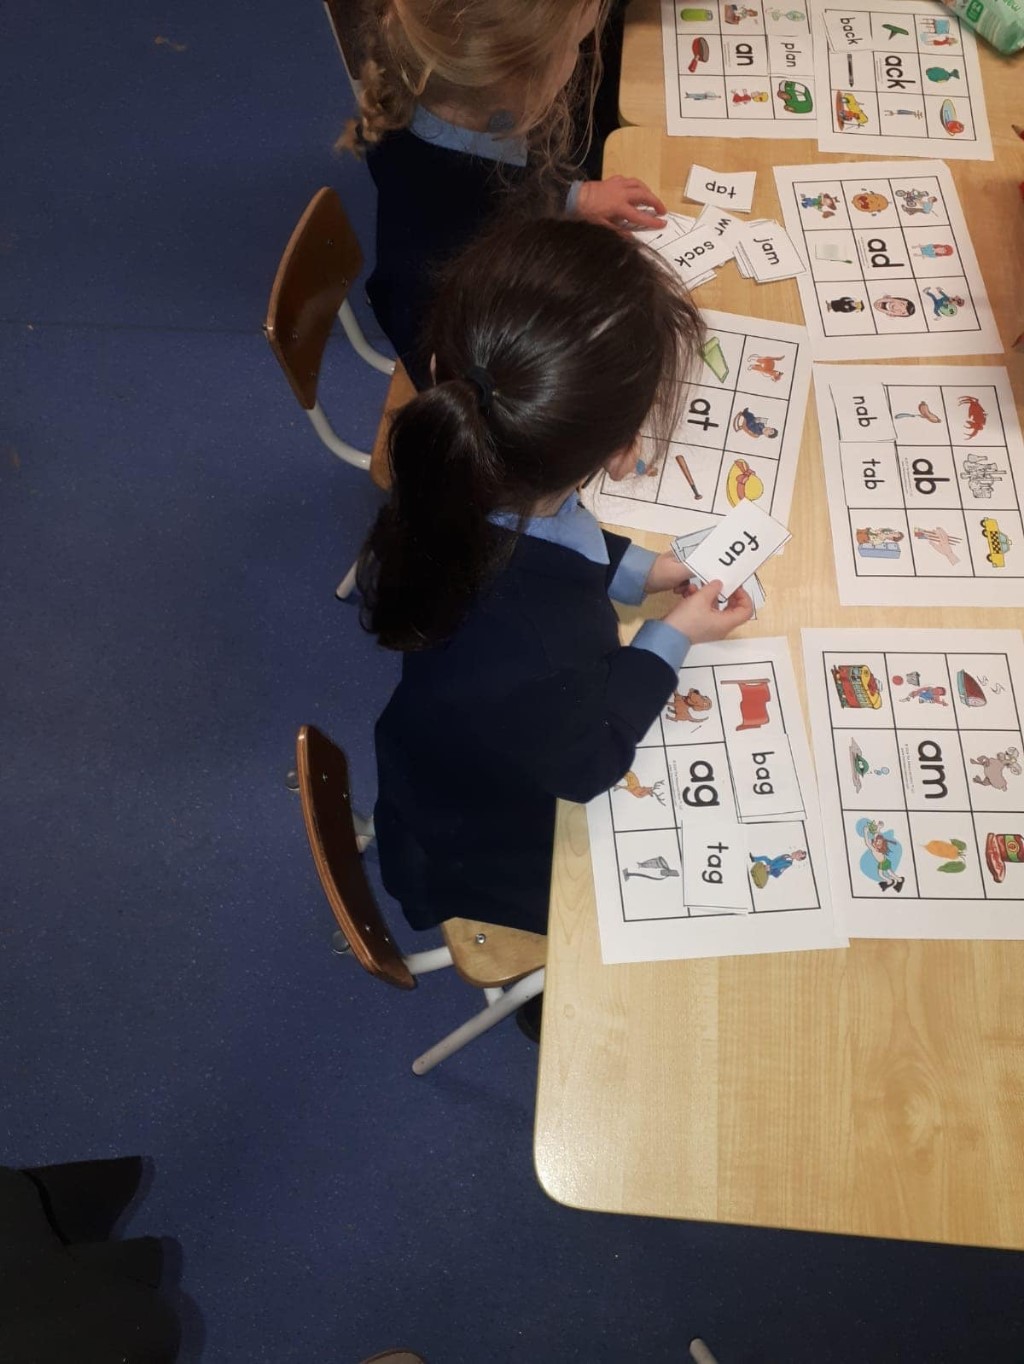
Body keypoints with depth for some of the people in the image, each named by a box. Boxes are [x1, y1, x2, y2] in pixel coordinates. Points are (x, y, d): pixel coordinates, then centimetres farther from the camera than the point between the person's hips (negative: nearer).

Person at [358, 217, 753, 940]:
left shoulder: (465, 474, -28)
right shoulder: (539, 656, -49)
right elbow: (587, 765, -24)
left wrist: (634, 569, -8)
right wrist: (672, 638, -14)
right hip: (489, 856, -5)